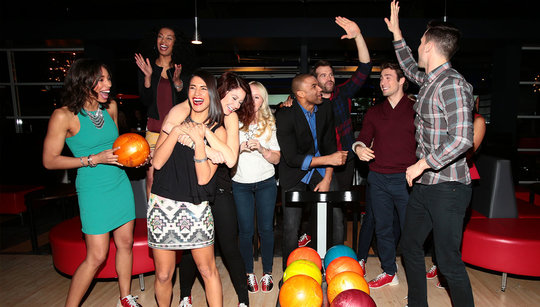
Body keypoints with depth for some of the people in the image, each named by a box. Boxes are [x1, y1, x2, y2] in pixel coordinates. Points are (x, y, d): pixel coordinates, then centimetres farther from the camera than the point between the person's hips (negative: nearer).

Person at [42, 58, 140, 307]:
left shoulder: (111, 107, 4)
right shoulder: (64, 116, -13)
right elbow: (49, 161, -10)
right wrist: (94, 159, -18)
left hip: (120, 184, 6)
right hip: (93, 190, -6)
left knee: (126, 243, 14)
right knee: (96, 256, -1)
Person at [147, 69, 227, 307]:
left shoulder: (218, 131, -1)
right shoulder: (176, 117, 3)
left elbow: (204, 178, -10)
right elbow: (157, 162, -4)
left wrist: (198, 141, -19)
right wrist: (175, 131, -14)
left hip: (196, 207, -1)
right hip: (163, 204, 1)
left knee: (207, 269, 6)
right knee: (163, 274, 10)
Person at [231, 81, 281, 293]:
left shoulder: (269, 124, 4)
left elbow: (276, 158, 1)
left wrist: (261, 148, -15)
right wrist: (242, 147, -19)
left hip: (265, 183, 1)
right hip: (241, 183, -1)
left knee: (266, 229, 6)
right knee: (245, 230, 5)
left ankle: (267, 273, 24)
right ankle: (249, 273, 24)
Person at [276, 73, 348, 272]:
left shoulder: (325, 108, -2)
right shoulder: (285, 116, -19)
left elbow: (330, 145, 3)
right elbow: (292, 158, -22)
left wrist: (327, 179, -5)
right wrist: (328, 159, -22)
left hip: (321, 171, 4)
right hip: (295, 174, -4)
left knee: (337, 218, -2)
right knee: (291, 227, -2)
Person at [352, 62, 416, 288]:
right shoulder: (374, 112, 12)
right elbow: (363, 138, 7)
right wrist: (359, 148, -15)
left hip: (406, 178, -3)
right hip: (378, 178, 4)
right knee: (382, 227, 11)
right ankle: (389, 272, 27)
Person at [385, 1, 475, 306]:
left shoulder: (452, 84, -18)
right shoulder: (430, 80, 10)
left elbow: (462, 139, -26)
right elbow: (411, 68, 33)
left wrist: (422, 164, -17)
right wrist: (396, 32, 35)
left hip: (447, 187, -9)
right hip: (424, 184, 9)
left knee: (449, 261, -1)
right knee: (410, 247, 18)